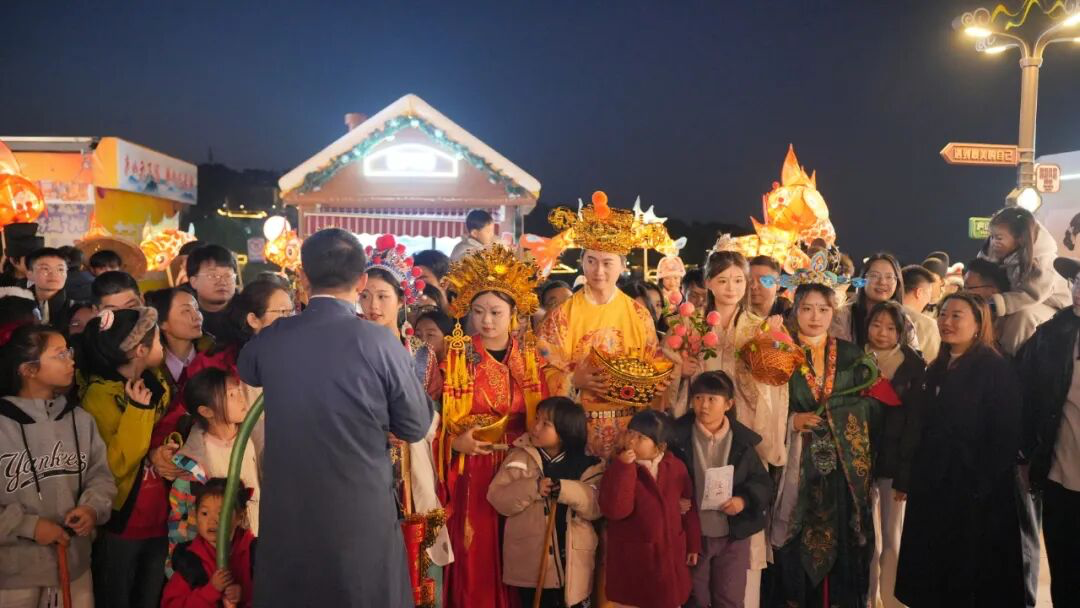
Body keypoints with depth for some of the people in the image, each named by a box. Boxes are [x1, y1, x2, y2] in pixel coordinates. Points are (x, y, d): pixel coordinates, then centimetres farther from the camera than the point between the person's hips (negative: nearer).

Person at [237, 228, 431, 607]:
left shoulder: (268, 340, -5)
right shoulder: (379, 343, -15)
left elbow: (246, 371, 19)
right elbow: (416, 427, -5)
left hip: (286, 519, 3)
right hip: (363, 520, -2)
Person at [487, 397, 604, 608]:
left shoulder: (586, 464, -1)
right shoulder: (520, 456, -2)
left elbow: (598, 505, -12)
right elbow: (497, 498, -10)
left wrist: (566, 489, -27)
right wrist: (531, 488, -26)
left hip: (573, 563, 1)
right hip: (531, 563, -1)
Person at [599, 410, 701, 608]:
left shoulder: (675, 466, -2)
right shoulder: (619, 468, -11)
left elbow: (689, 507, 8)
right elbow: (614, 510, -26)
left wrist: (693, 545, 10)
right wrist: (624, 467, -30)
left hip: (670, 555, 3)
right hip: (631, 560, -3)